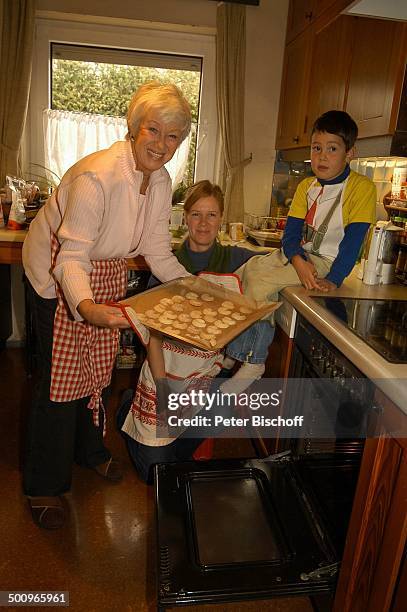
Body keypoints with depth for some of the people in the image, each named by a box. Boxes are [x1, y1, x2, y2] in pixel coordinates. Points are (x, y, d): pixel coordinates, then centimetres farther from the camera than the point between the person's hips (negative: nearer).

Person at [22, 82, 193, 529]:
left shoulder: (161, 181, -5)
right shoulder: (98, 174, -30)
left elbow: (157, 251, 0)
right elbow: (72, 256, -32)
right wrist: (85, 304, -51)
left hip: (108, 277, 7)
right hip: (56, 278, -7)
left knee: (100, 367, 17)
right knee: (62, 375, -1)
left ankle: (90, 449, 43)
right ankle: (44, 485, 21)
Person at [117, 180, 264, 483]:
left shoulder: (234, 259, -5)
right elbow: (154, 332, -11)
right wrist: (164, 392, -16)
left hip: (209, 373, 2)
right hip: (166, 368, -2)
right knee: (155, 472, 7)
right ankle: (130, 405, 32)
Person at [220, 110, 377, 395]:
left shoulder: (362, 187, -9)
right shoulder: (307, 186, 8)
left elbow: (354, 240, -15)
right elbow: (290, 233, 0)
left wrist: (333, 280, -26)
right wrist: (298, 262, -21)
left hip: (326, 261, -7)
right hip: (298, 255, 7)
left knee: (259, 281, -24)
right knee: (242, 273, -9)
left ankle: (253, 364, -11)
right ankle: (233, 351, 1)